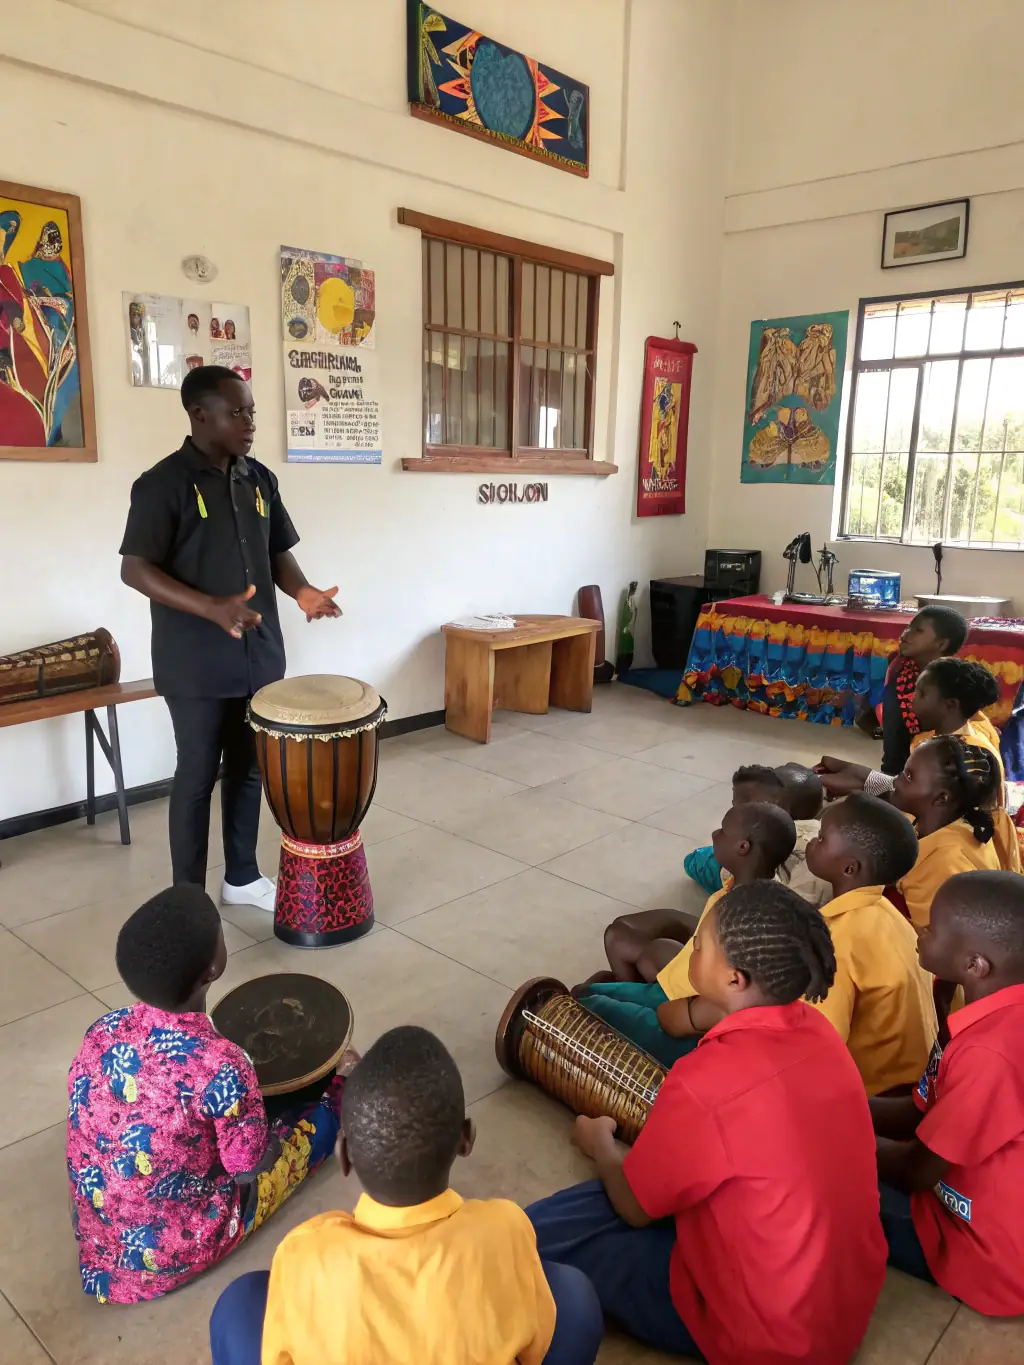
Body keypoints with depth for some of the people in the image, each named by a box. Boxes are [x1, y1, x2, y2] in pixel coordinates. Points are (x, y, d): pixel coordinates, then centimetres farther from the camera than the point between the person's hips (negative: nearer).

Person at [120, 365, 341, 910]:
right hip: (196, 663, -6)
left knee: (249, 768, 15)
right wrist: (211, 608, -28)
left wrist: (302, 590, -7)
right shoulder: (164, 483, -11)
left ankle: (242, 877, 32)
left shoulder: (259, 479, 8)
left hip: (259, 655, 6)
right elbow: (135, 569, -14)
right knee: (197, 775, 4)